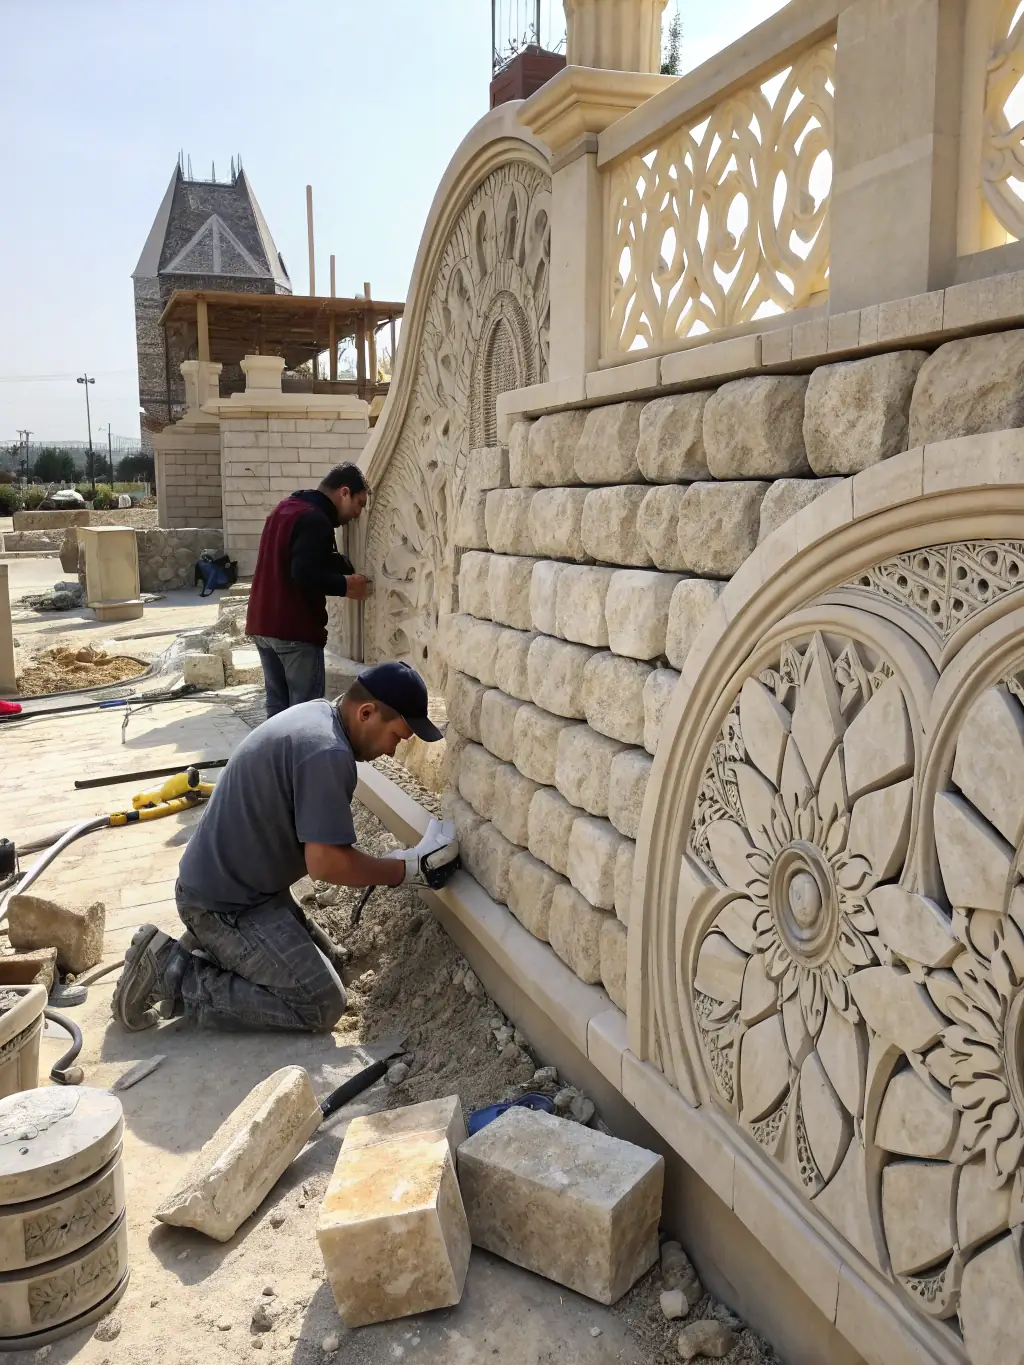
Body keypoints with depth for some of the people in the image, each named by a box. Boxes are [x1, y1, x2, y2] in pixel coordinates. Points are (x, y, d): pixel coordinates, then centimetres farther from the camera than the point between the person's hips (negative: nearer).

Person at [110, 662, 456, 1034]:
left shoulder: (317, 713, 5)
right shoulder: (326, 752, -26)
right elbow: (326, 863, -26)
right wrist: (409, 868, -14)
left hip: (229, 886, 10)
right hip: (224, 903, -10)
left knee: (324, 959, 19)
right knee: (322, 1005, -10)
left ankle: (207, 950, 14)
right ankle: (171, 975, -6)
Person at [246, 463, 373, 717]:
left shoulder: (286, 508, 17)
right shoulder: (315, 519, -15)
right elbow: (306, 574, -25)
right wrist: (345, 585, -10)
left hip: (262, 623, 9)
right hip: (295, 629, -9)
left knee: (277, 706, 13)